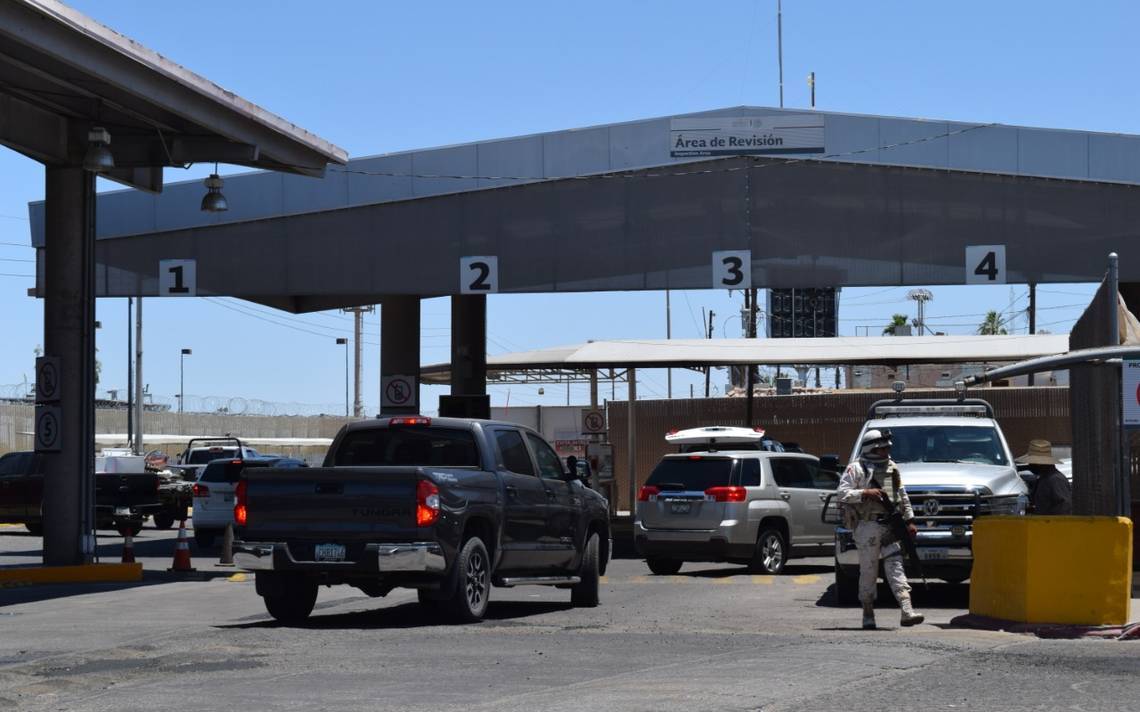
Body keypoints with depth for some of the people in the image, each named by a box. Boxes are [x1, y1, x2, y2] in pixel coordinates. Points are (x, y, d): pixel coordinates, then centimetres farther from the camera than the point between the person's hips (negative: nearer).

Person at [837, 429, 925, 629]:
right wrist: (865, 493, -18)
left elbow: (903, 497, 22)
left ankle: (907, 611, -17)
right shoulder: (856, 468, 0)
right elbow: (842, 493, -8)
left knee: (895, 565, -7)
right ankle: (868, 615, 10)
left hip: (890, 526, 4)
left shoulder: (892, 468, 18)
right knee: (868, 570, 1)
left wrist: (909, 520, 16)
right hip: (867, 526, -4)